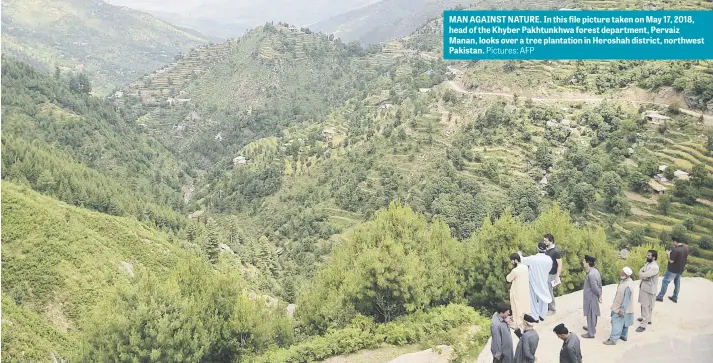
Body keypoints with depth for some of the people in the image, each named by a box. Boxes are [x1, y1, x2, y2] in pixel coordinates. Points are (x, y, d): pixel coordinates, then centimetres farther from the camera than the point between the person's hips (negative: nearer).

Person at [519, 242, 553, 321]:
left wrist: (519, 254, 6)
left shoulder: (533, 259, -25)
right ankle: (542, 315, 30)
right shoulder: (549, 259, -14)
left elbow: (522, 260, -14)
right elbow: (549, 269, 0)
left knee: (533, 299, 11)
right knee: (543, 298, 19)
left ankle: (535, 317, 18)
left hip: (534, 282, -3)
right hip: (544, 282, 3)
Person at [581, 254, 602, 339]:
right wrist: (599, 295, 12)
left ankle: (591, 333, 14)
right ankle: (591, 327, 42)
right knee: (593, 313, 24)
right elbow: (599, 284, 9)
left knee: (590, 314, 3)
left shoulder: (591, 274, -29)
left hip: (591, 297, -10)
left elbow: (595, 287, -25)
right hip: (593, 296, 10)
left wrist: (599, 295, -9)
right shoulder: (595, 271, 2)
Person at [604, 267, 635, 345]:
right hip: (621, 306, 10)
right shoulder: (625, 280, -1)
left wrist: (622, 310, -22)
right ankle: (624, 336, 38)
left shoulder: (628, 286, -32)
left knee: (617, 323, -1)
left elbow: (626, 299, -27)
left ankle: (613, 340, 6)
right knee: (624, 322, 23)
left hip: (621, 308, -10)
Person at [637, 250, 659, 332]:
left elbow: (643, 275, -27)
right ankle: (646, 318, 40)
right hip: (643, 287, 9)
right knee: (644, 305, 23)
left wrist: (642, 274, -5)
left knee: (646, 306, -3)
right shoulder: (648, 263, 6)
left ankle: (643, 325, 2)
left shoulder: (654, 267, -24)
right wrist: (644, 277, -13)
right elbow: (641, 271, 7)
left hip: (649, 289, -9)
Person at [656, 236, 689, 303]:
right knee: (677, 282, 18)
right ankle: (675, 297, 28)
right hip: (681, 269, 7)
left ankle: (660, 297, 11)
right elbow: (686, 258, 10)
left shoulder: (675, 250, -28)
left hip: (673, 270, -7)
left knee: (665, 281, 5)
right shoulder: (686, 248, -3)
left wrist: (668, 254, -7)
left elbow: (671, 261, -23)